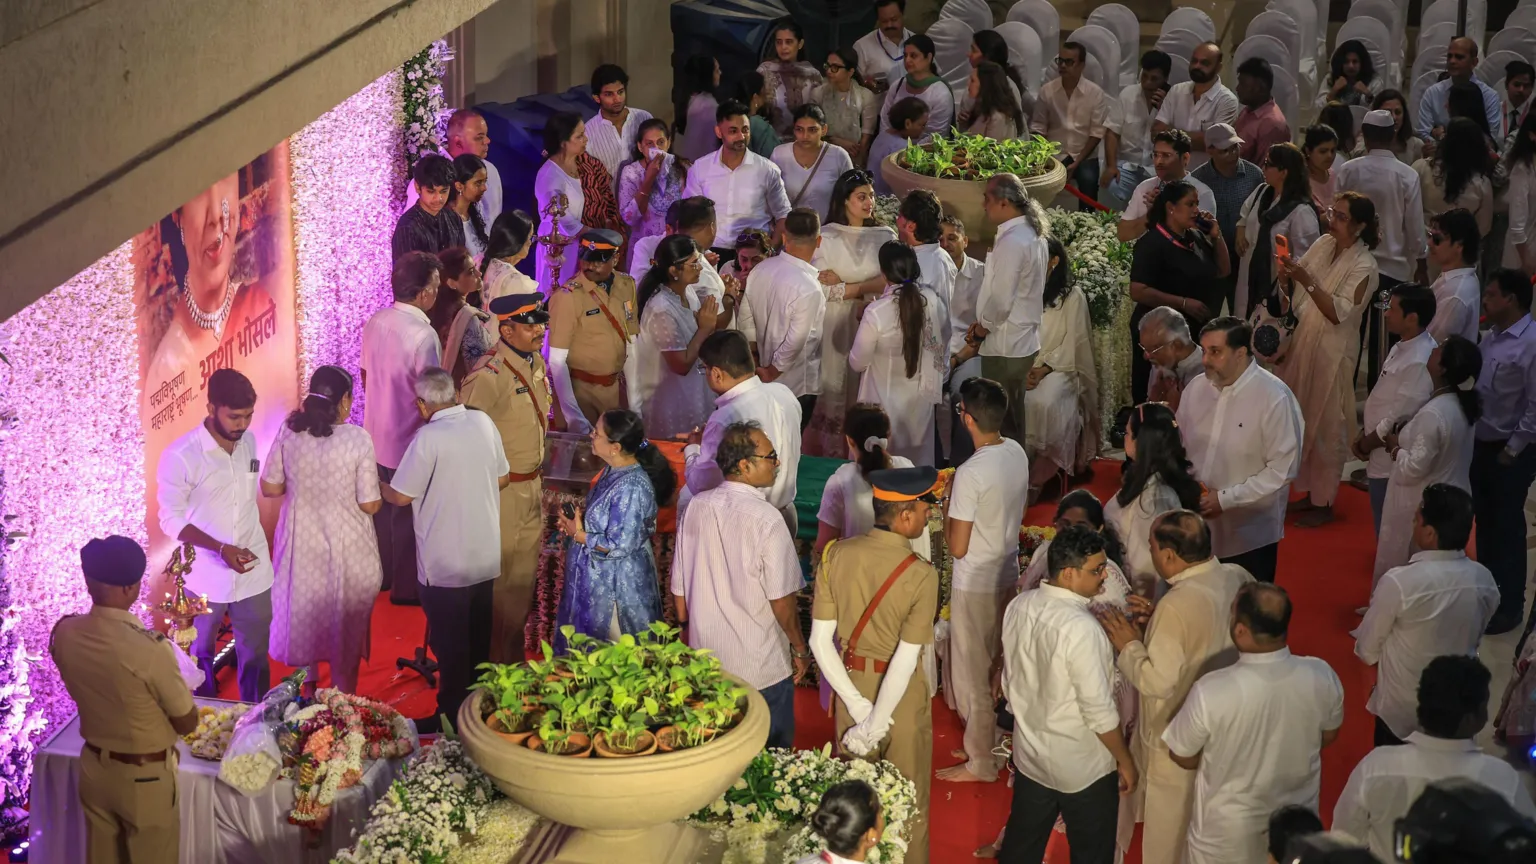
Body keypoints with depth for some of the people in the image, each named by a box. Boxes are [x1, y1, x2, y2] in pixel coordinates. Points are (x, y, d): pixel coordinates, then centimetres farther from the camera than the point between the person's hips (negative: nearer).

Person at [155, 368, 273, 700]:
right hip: (206, 577, -4)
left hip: (254, 571, 4)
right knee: (200, 656, 16)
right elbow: (171, 520, -15)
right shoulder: (179, 456, -20)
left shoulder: (248, 441, -3)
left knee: (255, 655, 13)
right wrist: (221, 549, -25)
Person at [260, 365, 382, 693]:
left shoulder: (288, 432, -10)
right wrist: (378, 491, 5)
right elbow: (370, 505, -16)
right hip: (346, 550, -3)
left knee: (303, 623, 24)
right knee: (346, 631, 16)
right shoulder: (357, 439, -19)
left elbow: (270, 488, -2)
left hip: (301, 545, 3)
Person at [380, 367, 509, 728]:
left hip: (446, 565, -6)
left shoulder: (429, 438, -19)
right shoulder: (483, 423, -2)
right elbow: (502, 479, 9)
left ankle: (452, 715, 16)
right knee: (478, 639, 19)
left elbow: (401, 496, -15)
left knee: (449, 644, 7)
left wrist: (378, 485, 6)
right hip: (486, 558, 6)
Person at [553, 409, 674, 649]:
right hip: (596, 578, 10)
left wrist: (578, 534, -15)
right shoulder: (613, 471, 0)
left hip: (613, 586, -10)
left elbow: (619, 546, -26)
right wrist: (579, 518, -1)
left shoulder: (631, 488, -29)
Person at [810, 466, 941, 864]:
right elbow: (905, 661, -26)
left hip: (851, 683, 4)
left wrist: (859, 708, -11)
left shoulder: (836, 555, -12)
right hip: (901, 695, -4)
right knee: (908, 802, 18)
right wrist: (875, 725, -19)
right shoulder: (921, 576, -24)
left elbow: (821, 641, -13)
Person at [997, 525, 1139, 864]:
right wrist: (1125, 761, -10)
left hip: (1029, 753, 7)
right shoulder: (1081, 629, -29)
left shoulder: (1018, 607, -7)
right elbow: (1099, 710, -23)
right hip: (1082, 768, -6)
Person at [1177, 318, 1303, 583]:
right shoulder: (1196, 388, 2)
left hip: (1250, 536, -5)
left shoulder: (1274, 397, -15)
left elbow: (1283, 469, -16)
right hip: (1198, 529, 5)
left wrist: (1226, 498, -19)